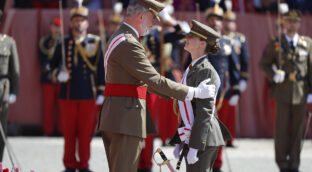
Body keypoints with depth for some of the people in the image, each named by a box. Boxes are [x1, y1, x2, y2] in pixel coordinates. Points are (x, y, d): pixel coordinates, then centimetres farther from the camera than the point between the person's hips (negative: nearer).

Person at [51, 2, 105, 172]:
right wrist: (58, 75, -10)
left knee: (86, 131, 1)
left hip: (88, 95, -1)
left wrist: (101, 92, 2)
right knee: (69, 131, 3)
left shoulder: (95, 42, 5)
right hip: (68, 94, 1)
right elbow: (53, 65, 13)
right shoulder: (63, 43, 7)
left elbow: (101, 69, 6)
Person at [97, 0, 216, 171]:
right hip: (125, 119, -11)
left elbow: (144, 79, 26)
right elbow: (155, 80, -17)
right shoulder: (128, 44, -16)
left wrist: (174, 95, 26)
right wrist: (193, 93, -11)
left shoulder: (118, 39, 19)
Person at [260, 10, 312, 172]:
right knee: (281, 128, 1)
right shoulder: (275, 45, 2)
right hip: (282, 92, -1)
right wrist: (273, 76, -11)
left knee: (297, 129, 5)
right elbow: (264, 64, 8)